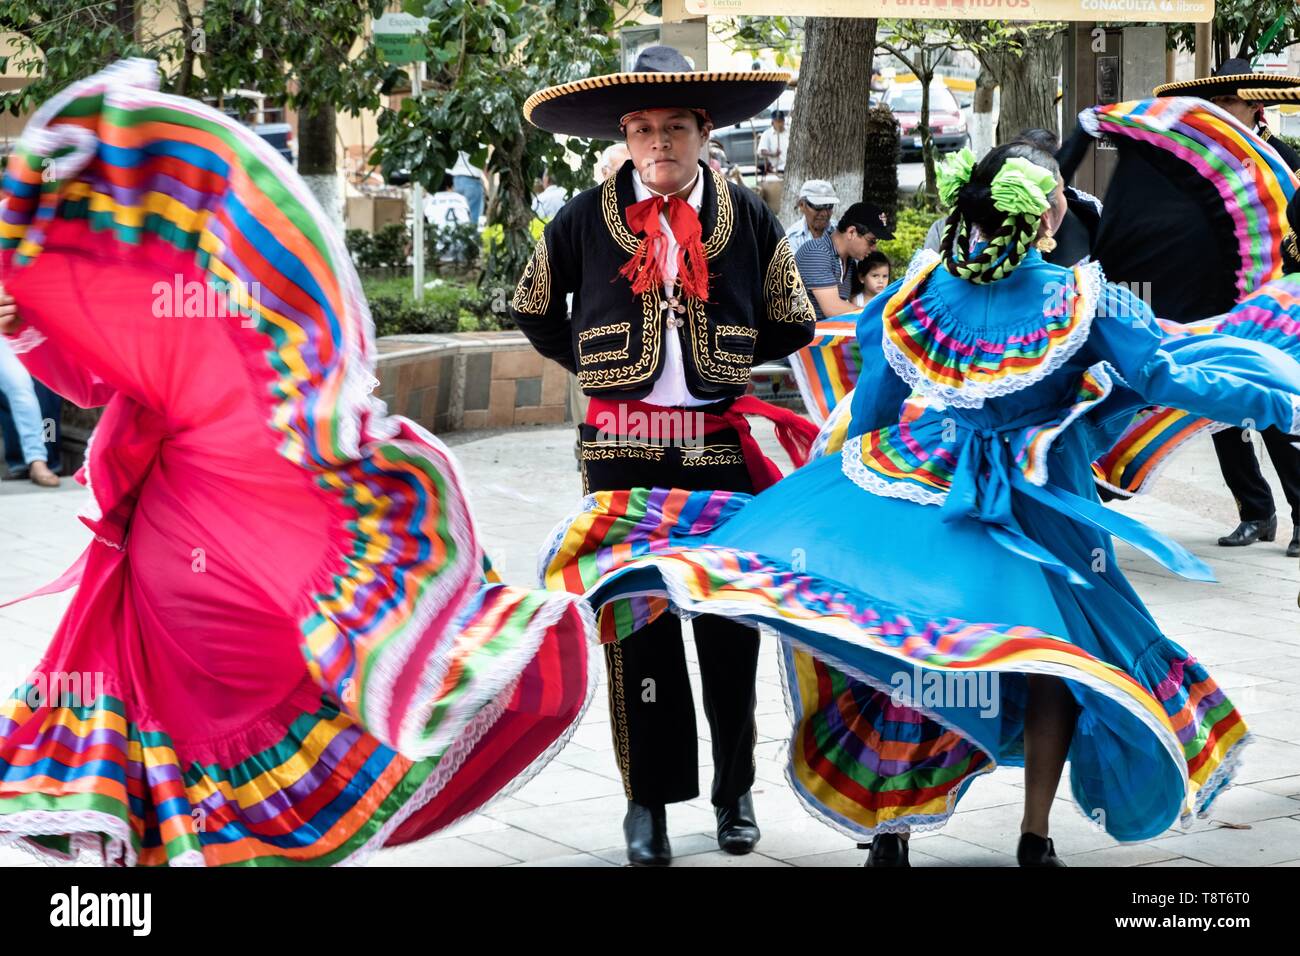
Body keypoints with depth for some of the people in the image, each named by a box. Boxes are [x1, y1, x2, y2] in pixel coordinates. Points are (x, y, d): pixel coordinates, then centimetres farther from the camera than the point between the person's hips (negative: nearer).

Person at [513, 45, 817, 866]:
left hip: (722, 445, 1)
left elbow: (792, 325, 13)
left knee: (731, 621, 6)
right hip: (623, 446, 0)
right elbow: (533, 310, 15)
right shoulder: (585, 220, 0)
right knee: (635, 622, 1)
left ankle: (735, 790, 20)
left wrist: (722, 358, 10)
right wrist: (597, 365, 11)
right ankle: (650, 798, 10)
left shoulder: (747, 220, 2)